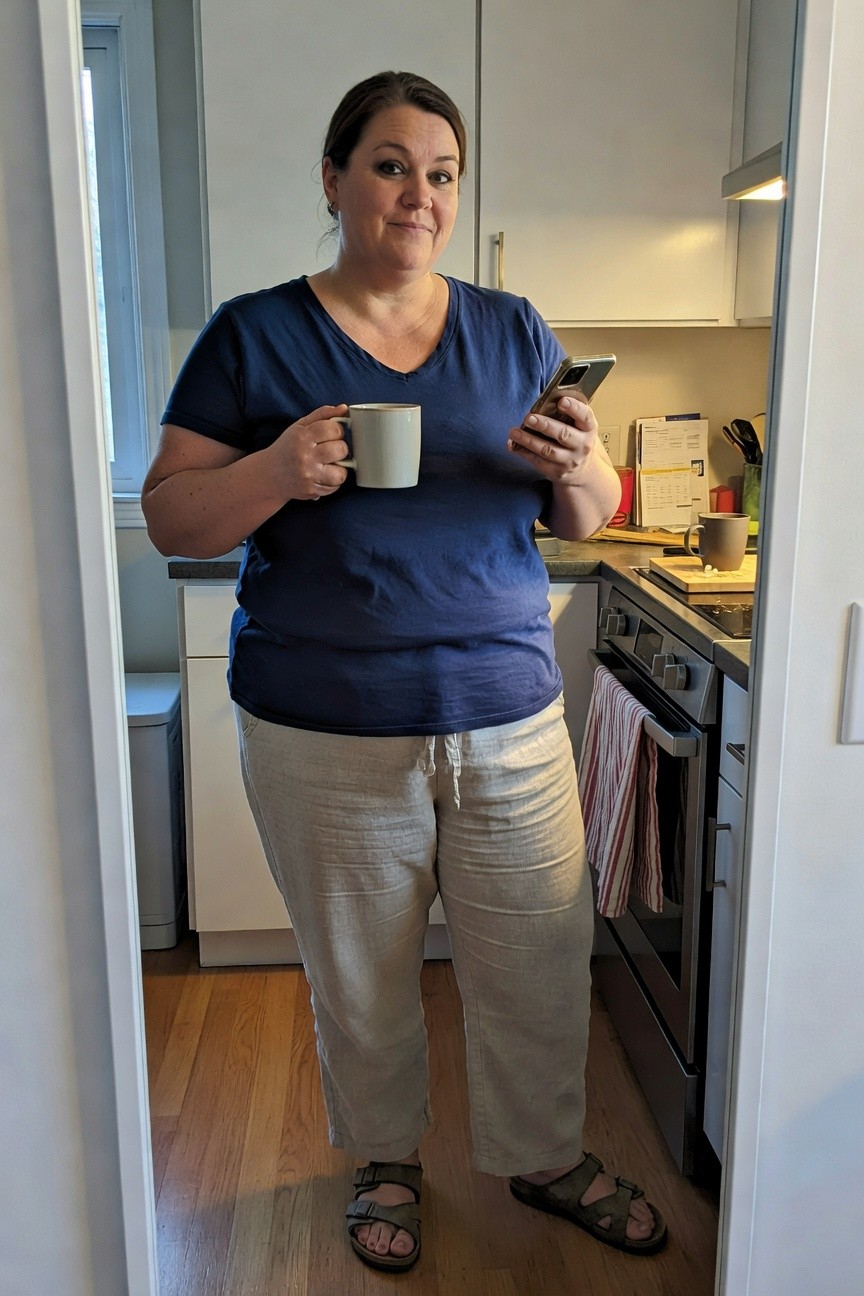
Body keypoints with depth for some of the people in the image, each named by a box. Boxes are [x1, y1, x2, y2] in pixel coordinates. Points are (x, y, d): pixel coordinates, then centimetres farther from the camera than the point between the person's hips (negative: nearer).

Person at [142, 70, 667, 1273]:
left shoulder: (514, 332, 7)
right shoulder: (253, 336, 0)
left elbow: (589, 518, 9)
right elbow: (171, 517, -2)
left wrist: (580, 470, -14)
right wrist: (276, 474, -22)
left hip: (510, 722, 3)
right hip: (325, 736, -2)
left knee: (540, 968, 13)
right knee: (361, 979, 15)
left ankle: (547, 1156, 41)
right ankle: (387, 1160, 43)